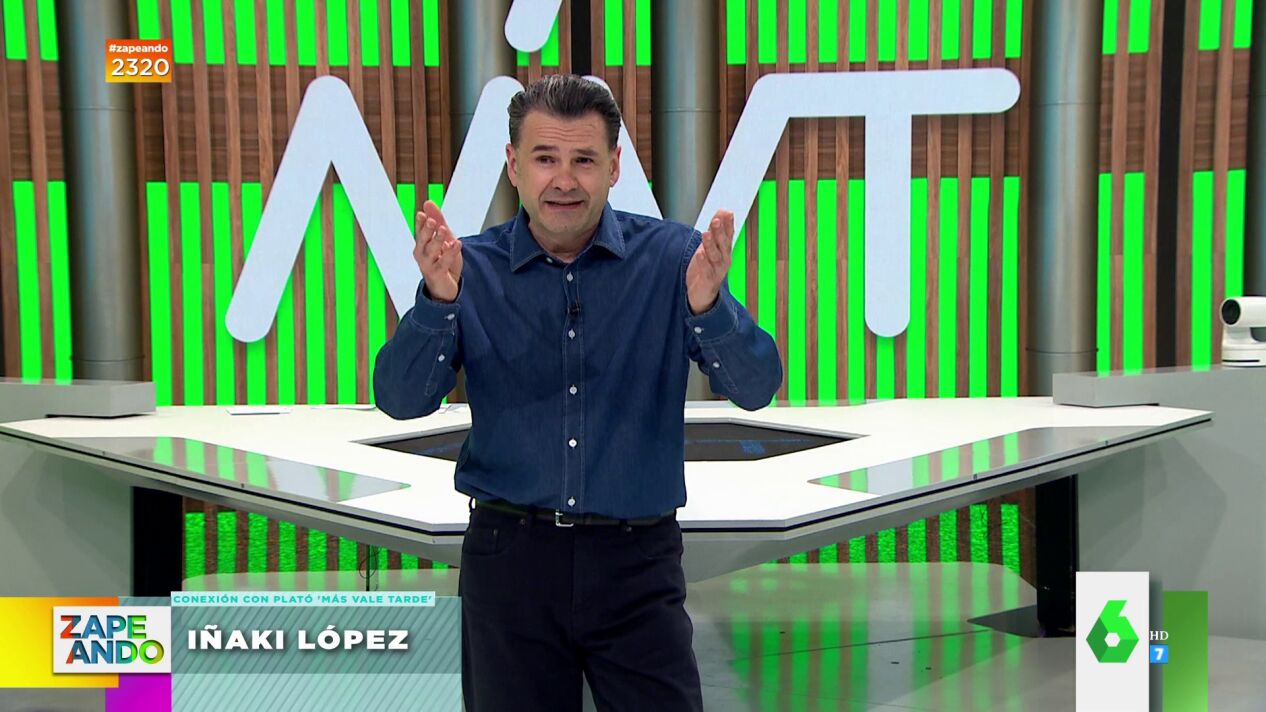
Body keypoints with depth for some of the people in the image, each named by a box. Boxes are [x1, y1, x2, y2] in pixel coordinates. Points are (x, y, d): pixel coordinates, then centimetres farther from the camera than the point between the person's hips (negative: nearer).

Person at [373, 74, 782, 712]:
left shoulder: (672, 257, -4)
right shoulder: (473, 268, -2)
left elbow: (755, 389, -12)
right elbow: (401, 401, -10)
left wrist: (707, 305, -31)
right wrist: (438, 300, -27)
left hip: (636, 561, 0)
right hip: (509, 556, 1)